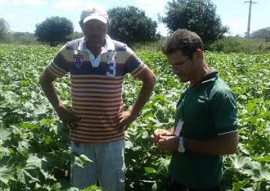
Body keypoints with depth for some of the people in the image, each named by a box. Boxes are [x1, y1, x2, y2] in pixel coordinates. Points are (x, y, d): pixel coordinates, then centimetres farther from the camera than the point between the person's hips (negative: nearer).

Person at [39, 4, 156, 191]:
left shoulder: (122, 52, -6)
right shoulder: (69, 51, -3)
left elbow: (150, 79, 3)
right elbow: (45, 79, 11)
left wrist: (133, 113, -1)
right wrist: (60, 109, 1)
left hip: (112, 136, -1)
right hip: (80, 135, 1)